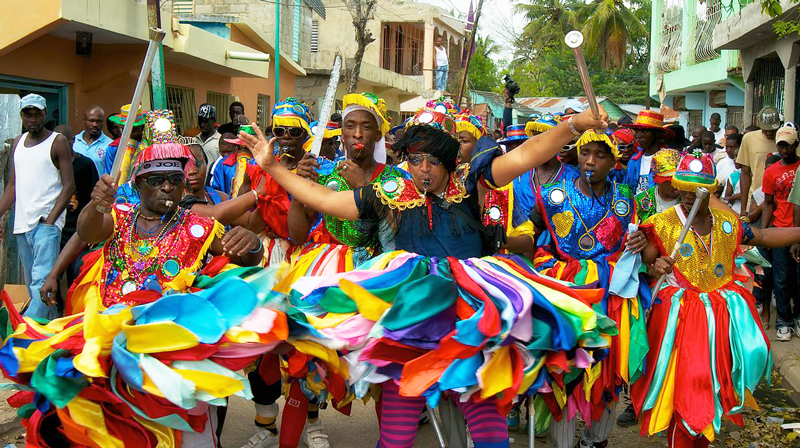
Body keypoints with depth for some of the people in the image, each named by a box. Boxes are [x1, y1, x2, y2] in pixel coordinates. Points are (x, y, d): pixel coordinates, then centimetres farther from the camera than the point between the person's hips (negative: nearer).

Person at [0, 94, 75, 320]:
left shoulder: (58, 142, -1)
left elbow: (69, 186, -6)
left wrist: (50, 220, -14)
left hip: (47, 221, -7)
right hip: (22, 224, 7)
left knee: (42, 280, -18)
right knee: (31, 283, 10)